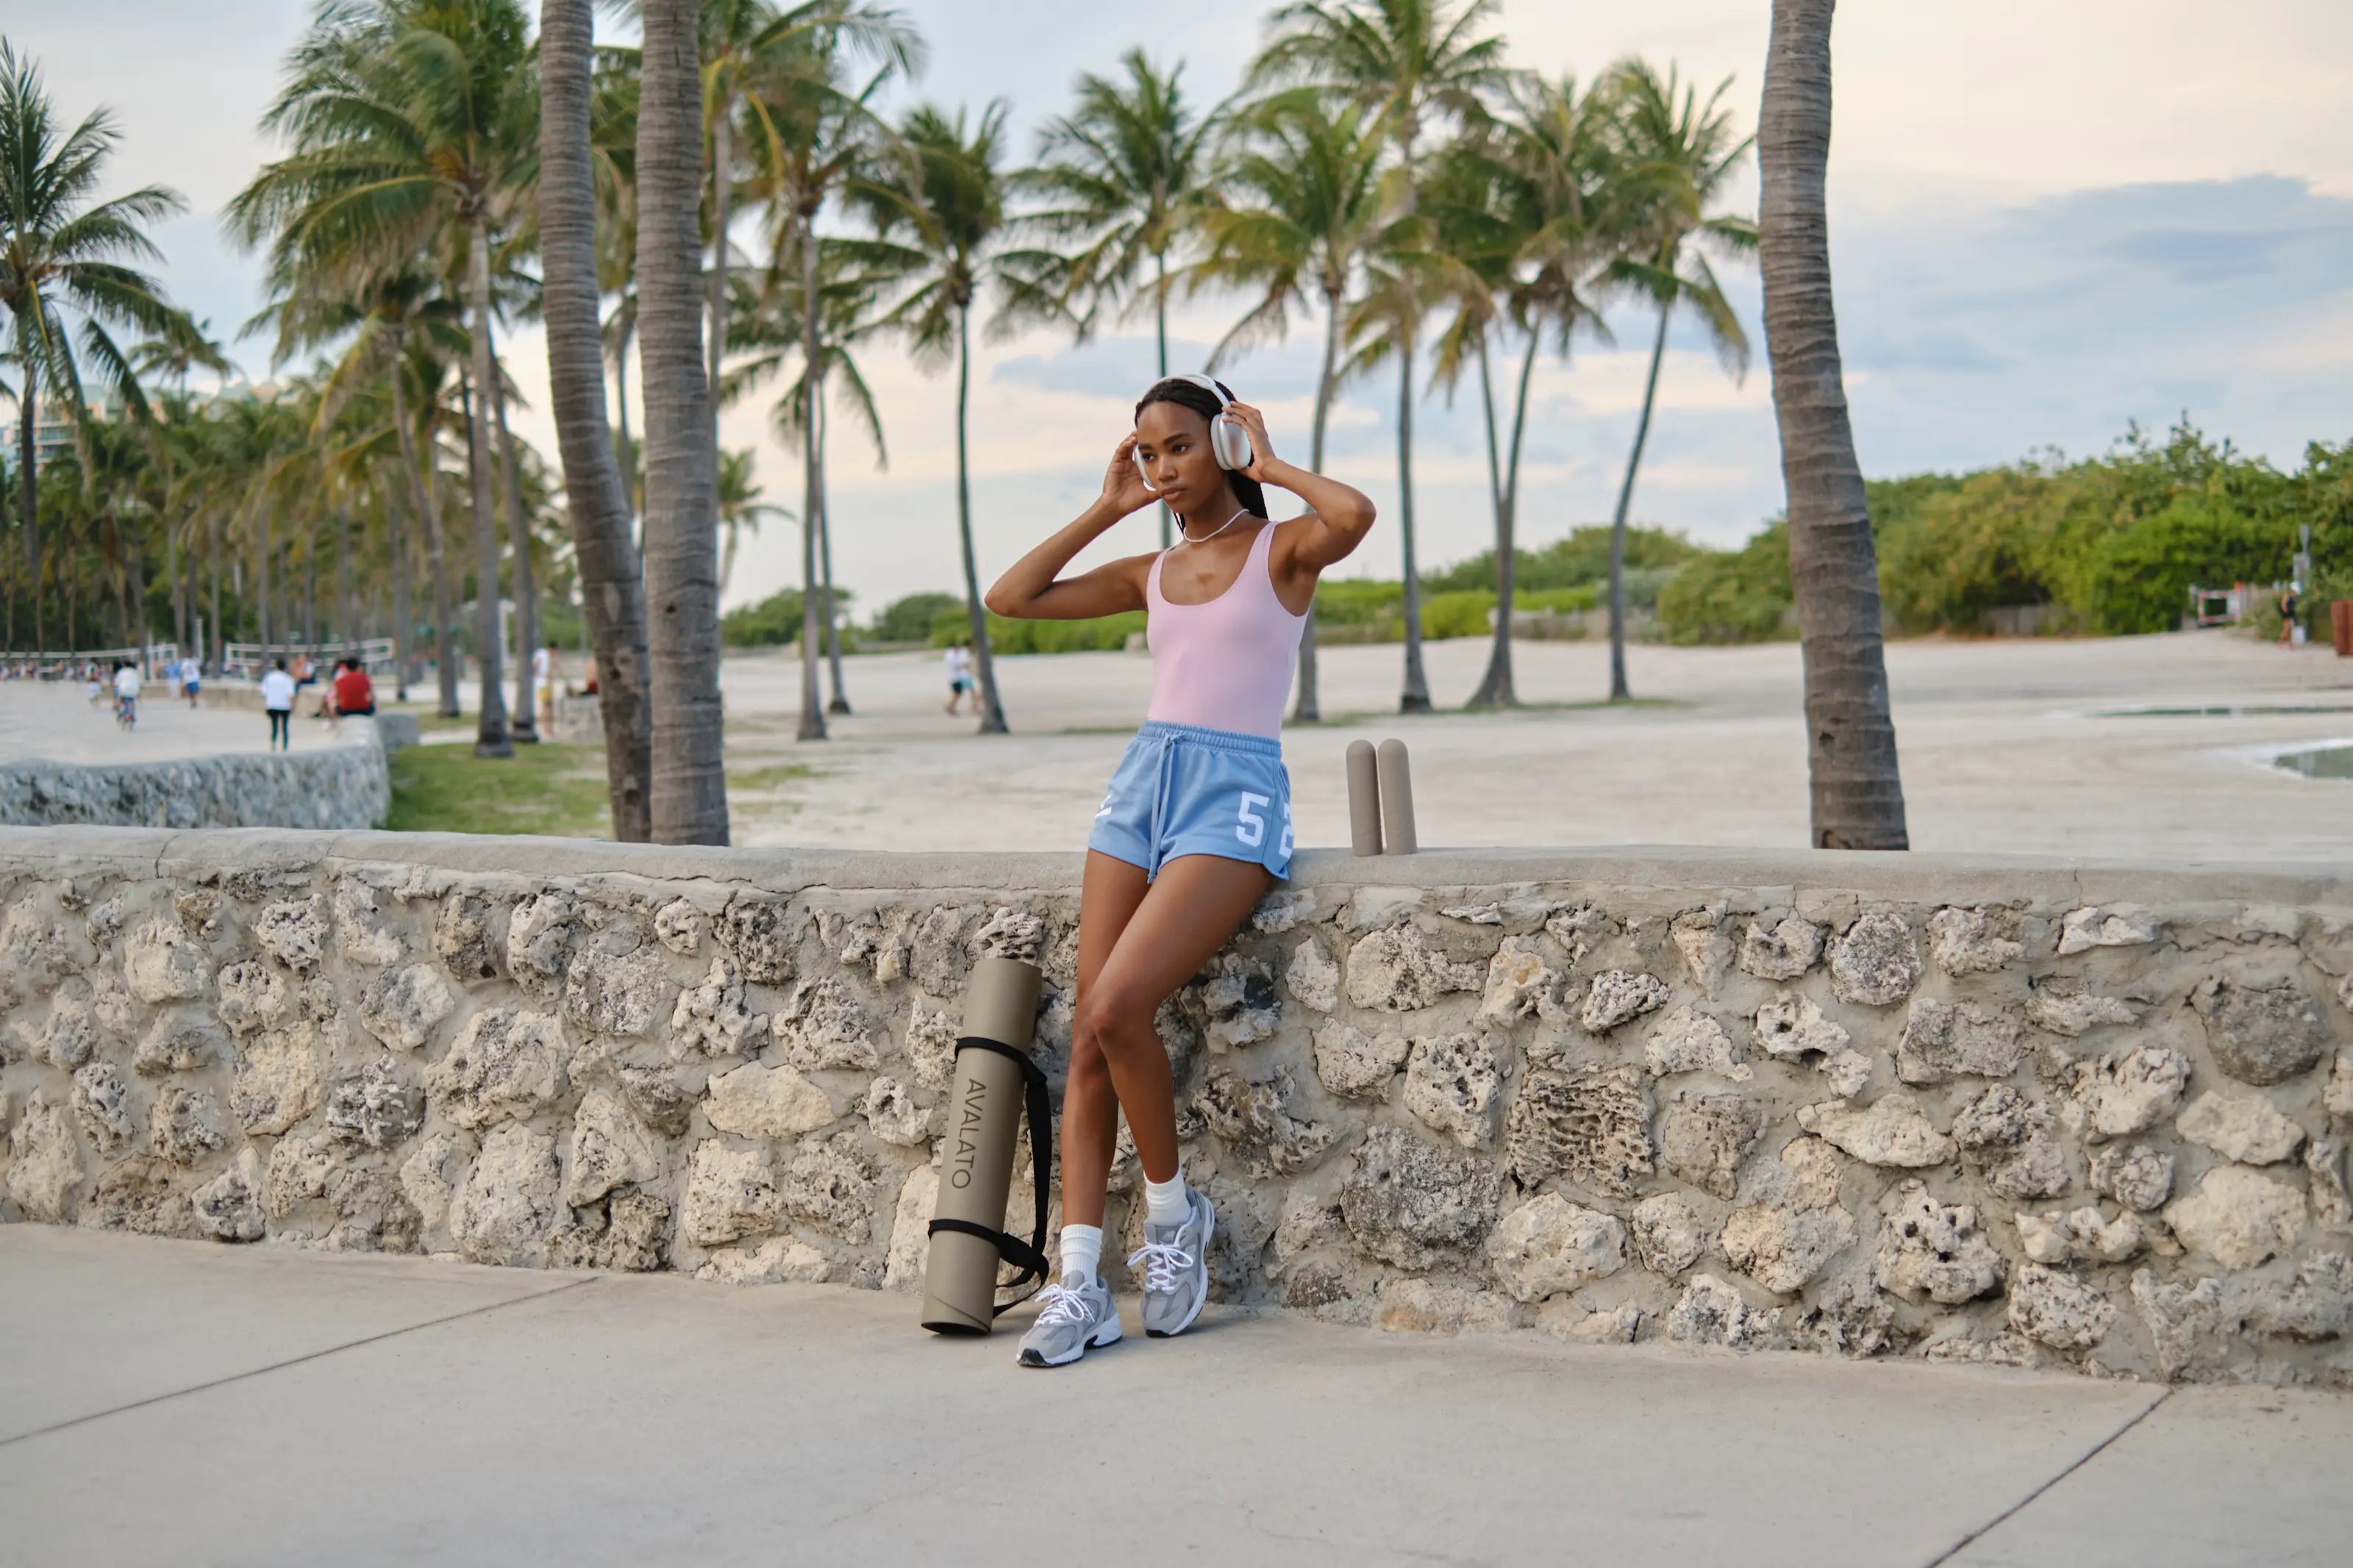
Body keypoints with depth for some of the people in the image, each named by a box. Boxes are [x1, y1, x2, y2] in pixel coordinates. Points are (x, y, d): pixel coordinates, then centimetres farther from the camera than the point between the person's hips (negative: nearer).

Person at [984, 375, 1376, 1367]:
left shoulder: (1283, 548, 2)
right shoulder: (1153, 574, 18)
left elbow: (1355, 516, -21)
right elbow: (1011, 599, 14)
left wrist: (1269, 466, -4)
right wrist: (1107, 509, 13)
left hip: (1234, 798, -6)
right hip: (1141, 784, 6)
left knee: (1117, 1009, -23)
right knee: (1087, 1038, -5)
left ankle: (1173, 1212, 0)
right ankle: (1079, 1285, -5)